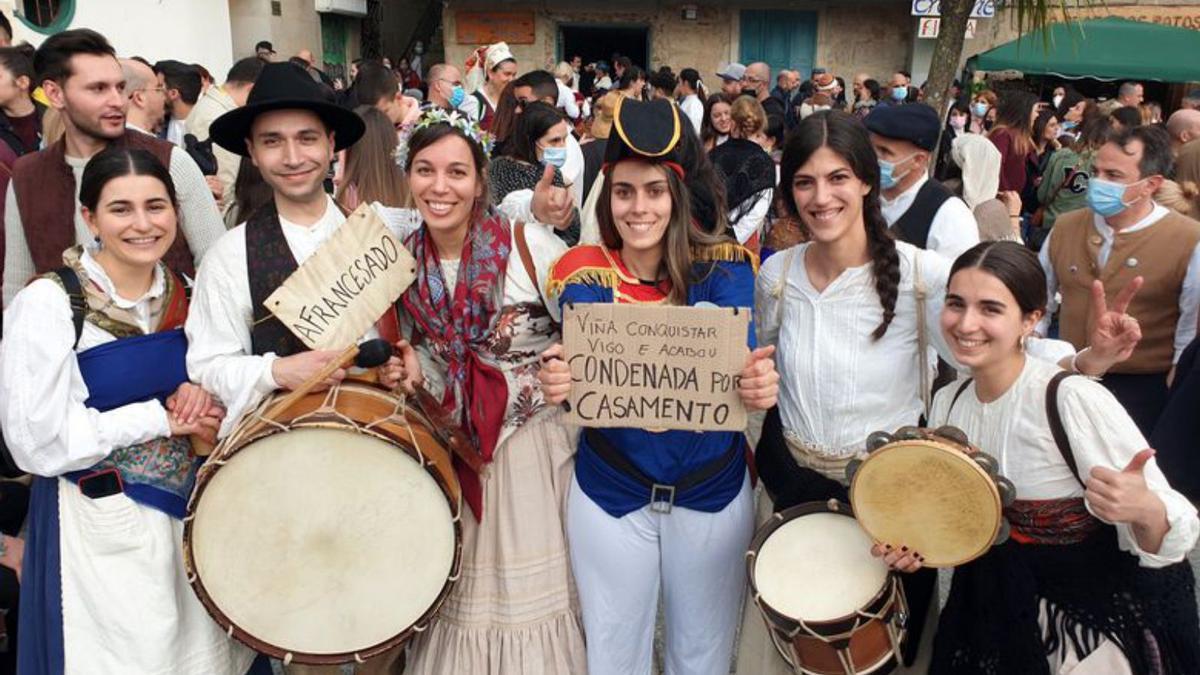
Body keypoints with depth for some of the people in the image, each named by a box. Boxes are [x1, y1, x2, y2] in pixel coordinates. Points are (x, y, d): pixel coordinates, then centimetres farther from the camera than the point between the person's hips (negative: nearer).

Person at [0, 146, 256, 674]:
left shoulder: (183, 294, 2)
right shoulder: (49, 303, -14)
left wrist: (197, 398, -9)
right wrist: (159, 417, -16)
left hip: (184, 511, 5)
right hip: (98, 526, -5)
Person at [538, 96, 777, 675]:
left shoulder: (721, 266, -9)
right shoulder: (586, 276, -7)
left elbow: (743, 359, -14)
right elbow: (579, 371, -9)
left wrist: (761, 383, -37)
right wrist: (558, 382, -33)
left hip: (712, 489, 0)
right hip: (610, 492, 0)